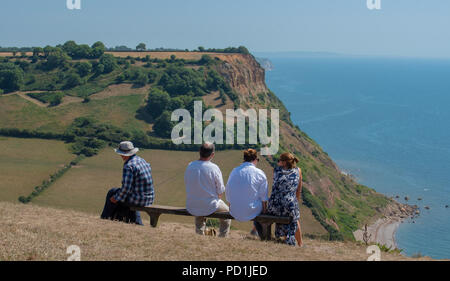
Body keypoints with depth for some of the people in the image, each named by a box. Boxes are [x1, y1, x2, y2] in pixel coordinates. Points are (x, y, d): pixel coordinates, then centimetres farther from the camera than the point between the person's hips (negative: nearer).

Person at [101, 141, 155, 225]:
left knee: (112, 192, 13)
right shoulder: (143, 161, 10)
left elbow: (126, 188, -21)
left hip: (138, 199, -8)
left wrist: (116, 198, -5)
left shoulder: (128, 166, -19)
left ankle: (105, 218, 29)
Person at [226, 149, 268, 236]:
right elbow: (263, 197, -6)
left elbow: (228, 194, 10)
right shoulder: (260, 173, -10)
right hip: (251, 212, -5)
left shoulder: (234, 171, 3)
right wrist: (264, 211, 9)